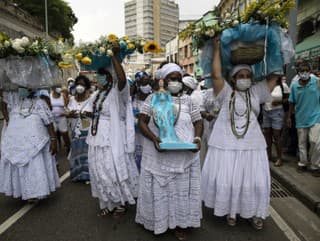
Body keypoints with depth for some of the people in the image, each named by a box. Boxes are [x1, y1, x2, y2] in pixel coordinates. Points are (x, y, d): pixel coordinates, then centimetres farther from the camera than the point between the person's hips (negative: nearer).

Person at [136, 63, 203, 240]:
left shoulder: (188, 100, 8)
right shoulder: (153, 99, 2)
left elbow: (198, 122, 9)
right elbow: (142, 122, -3)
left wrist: (198, 137, -11)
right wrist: (154, 138, -19)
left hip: (184, 156, 2)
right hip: (158, 156, -1)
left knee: (182, 189, 10)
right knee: (158, 190, 9)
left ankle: (179, 224, 27)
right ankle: (158, 221, 30)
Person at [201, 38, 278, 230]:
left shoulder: (256, 92, 9)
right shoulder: (226, 92, -1)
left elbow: (274, 76, 11)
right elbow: (216, 75, -14)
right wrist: (217, 49, -10)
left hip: (251, 144, 3)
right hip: (226, 144, -3)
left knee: (255, 180, 11)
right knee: (226, 180, 7)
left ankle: (255, 212, 33)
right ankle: (231, 210, 30)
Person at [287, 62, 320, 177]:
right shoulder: (294, 86, 0)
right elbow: (292, 102, 7)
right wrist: (289, 117, 9)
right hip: (301, 118, 2)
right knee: (302, 142, 12)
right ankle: (302, 163, 28)